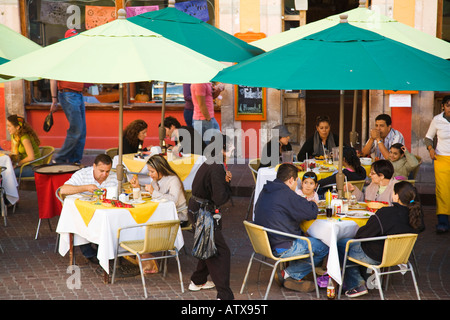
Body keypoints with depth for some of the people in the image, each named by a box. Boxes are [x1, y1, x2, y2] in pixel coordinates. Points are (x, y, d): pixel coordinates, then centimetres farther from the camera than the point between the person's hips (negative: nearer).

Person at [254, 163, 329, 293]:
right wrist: (313, 204, 6)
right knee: (324, 248, 0)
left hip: (266, 243, 10)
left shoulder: (265, 192, 10)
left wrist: (306, 204, 15)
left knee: (304, 237, 26)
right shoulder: (286, 194, -19)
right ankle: (288, 274, 2)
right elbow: (312, 212, -17)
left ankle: (294, 277, 16)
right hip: (281, 248, -10)